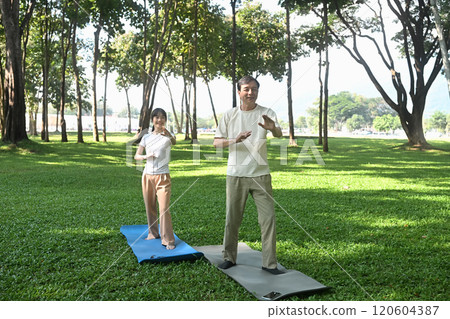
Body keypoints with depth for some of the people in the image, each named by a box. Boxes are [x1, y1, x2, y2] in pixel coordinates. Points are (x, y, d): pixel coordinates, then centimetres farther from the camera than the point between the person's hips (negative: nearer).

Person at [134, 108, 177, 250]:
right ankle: (153, 233, 30)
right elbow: (136, 156, 5)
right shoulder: (146, 137, 6)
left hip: (162, 176, -4)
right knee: (150, 207, 14)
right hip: (147, 175, 4)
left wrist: (168, 134, -39)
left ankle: (168, 240, -5)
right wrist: (145, 156, -14)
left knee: (164, 209, -11)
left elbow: (174, 142, -21)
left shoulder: (167, 136, -2)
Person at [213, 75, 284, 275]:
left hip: (260, 174, -1)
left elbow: (279, 135, -16)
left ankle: (269, 263, 10)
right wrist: (235, 140, -16)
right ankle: (229, 257, 24)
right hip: (236, 174, 1)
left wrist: (273, 128, -40)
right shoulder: (230, 115, 6)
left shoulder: (267, 113, 1)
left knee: (268, 217, -1)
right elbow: (216, 142, 4)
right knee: (232, 218, 8)